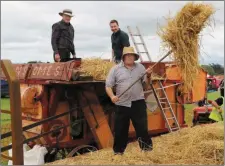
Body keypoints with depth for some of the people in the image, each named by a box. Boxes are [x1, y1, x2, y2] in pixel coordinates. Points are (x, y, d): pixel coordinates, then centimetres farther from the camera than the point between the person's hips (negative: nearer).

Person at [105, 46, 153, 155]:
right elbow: (108, 85, -2)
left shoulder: (140, 67, 9)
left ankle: (147, 147, 17)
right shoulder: (115, 69, 1)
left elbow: (146, 83, 12)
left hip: (138, 103, 1)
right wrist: (112, 96, -19)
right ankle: (118, 151, 24)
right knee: (120, 129, 8)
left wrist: (148, 76, -8)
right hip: (122, 104, -1)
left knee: (142, 126, 3)